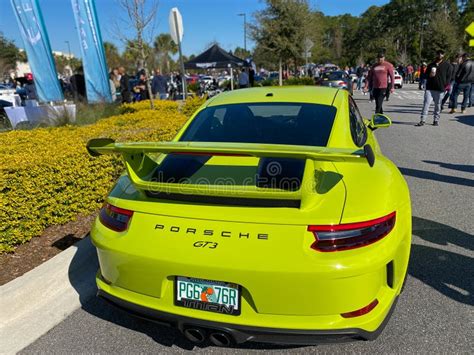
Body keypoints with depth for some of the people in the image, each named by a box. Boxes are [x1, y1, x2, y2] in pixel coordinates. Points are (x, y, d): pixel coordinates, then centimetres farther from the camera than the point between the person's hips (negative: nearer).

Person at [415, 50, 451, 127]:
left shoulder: (447, 65, 7)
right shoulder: (431, 65, 13)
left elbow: (448, 76, 7)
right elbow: (426, 75, 17)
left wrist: (446, 85, -4)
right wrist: (430, 75, -5)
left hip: (440, 89, -1)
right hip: (429, 88, 1)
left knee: (438, 105, 5)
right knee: (426, 104, -7)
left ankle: (436, 120, 15)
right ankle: (422, 120, -8)